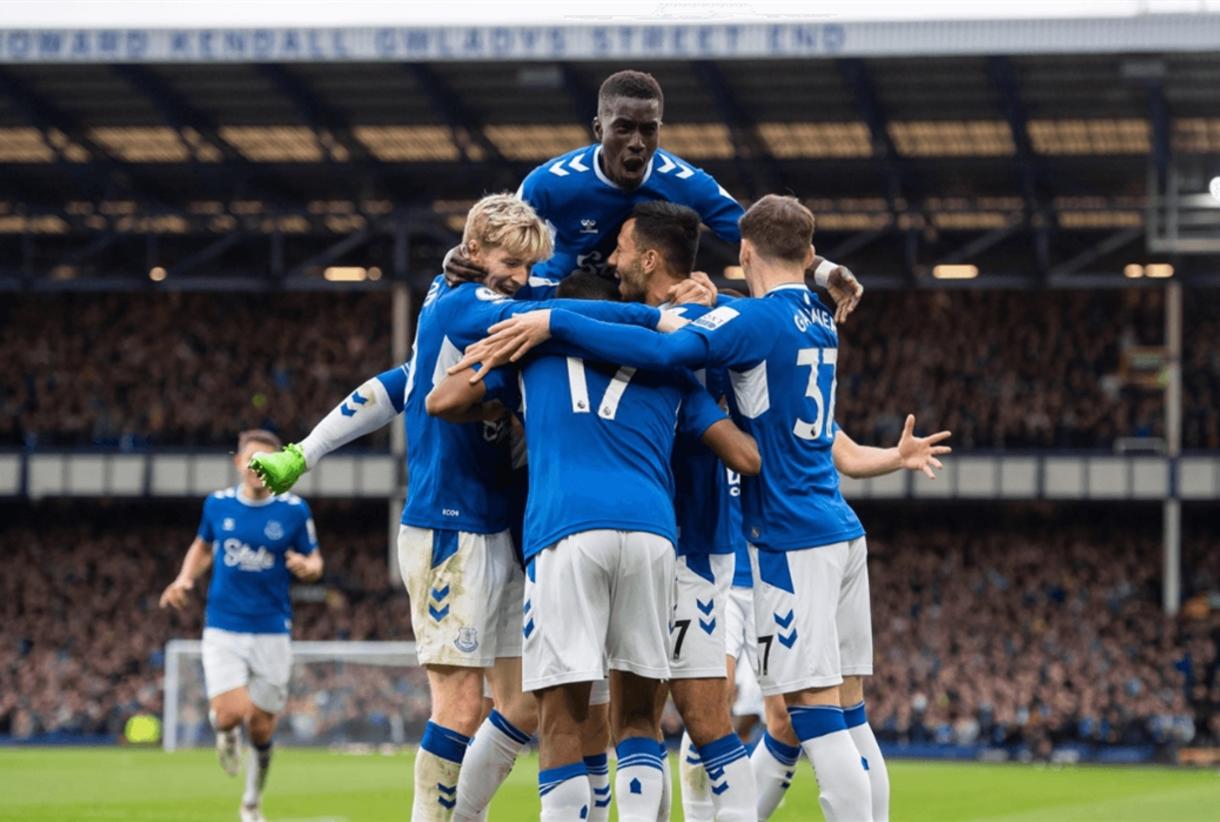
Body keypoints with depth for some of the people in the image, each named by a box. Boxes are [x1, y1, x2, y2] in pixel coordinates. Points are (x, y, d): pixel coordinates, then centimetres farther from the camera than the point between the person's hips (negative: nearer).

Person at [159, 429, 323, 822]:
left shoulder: (294, 510, -5)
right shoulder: (217, 504, 1)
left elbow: (315, 562, 5)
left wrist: (306, 566, -19)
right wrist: (184, 580, 2)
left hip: (272, 633, 0)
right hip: (223, 630, 0)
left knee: (260, 727, 5)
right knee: (231, 713, -19)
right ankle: (224, 730, 21)